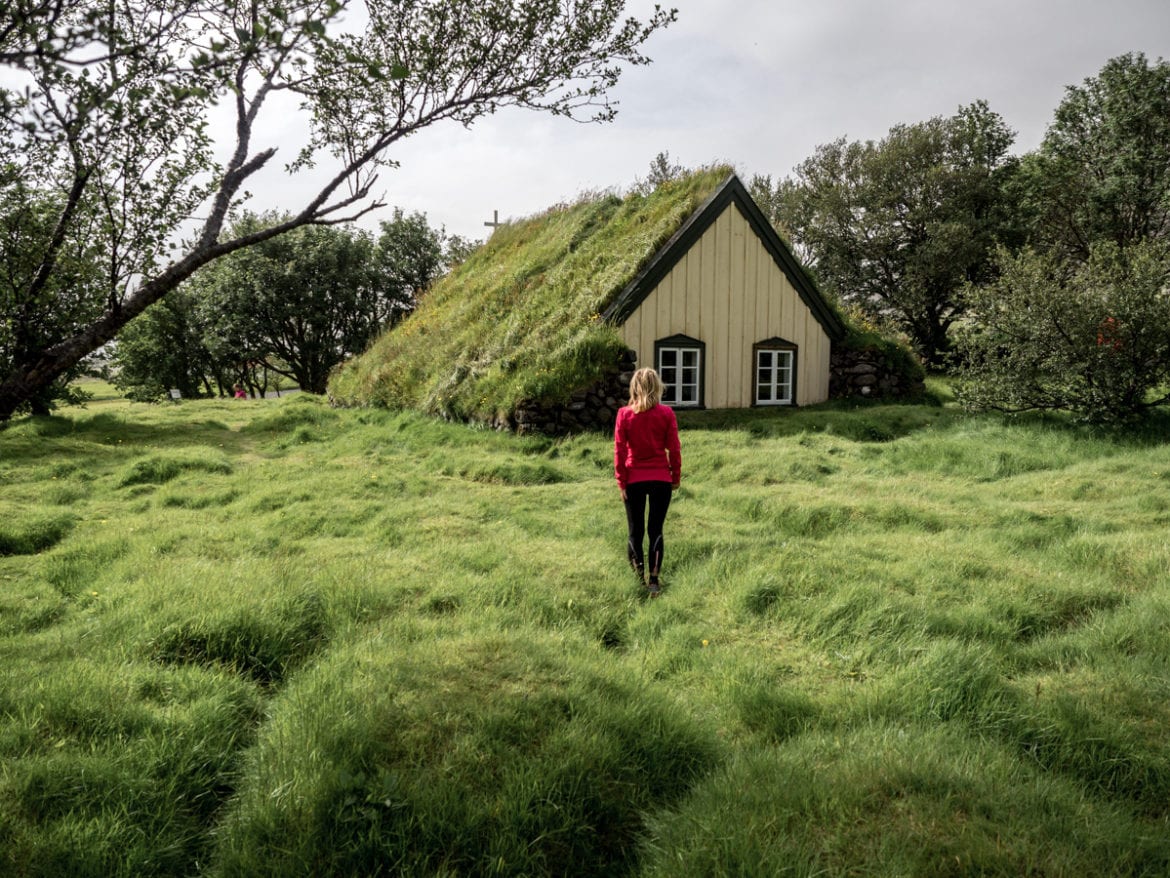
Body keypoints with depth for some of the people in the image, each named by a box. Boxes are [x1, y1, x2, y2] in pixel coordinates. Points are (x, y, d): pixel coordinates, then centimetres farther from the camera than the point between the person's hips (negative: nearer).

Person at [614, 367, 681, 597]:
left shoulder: (624, 414, -6)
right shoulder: (666, 414, -6)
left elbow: (619, 451, -5)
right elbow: (674, 449, -2)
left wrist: (622, 483, 2)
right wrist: (676, 477, 9)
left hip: (634, 480, 0)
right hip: (661, 479, 0)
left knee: (636, 532, 10)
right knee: (656, 531, 8)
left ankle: (638, 579, 11)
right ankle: (654, 581, 7)